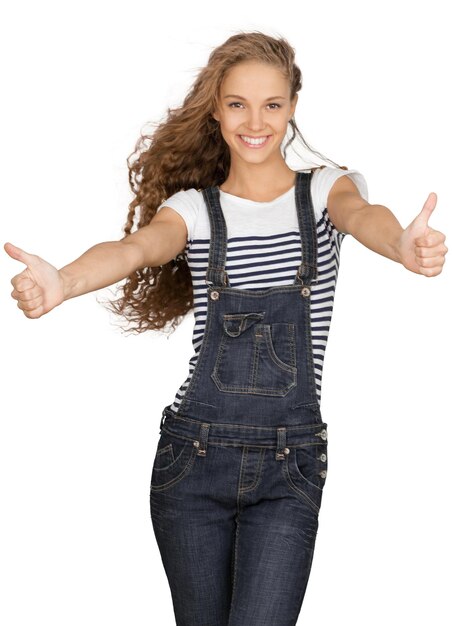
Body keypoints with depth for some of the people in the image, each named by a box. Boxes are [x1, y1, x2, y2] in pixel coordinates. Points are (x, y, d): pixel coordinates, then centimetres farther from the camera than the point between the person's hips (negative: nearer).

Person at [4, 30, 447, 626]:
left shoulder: (326, 187, 5)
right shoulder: (195, 208, 4)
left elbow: (360, 214, -19)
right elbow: (138, 246, -17)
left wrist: (402, 244, -45)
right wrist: (62, 281, -41)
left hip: (290, 464, -1)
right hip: (194, 457, 1)